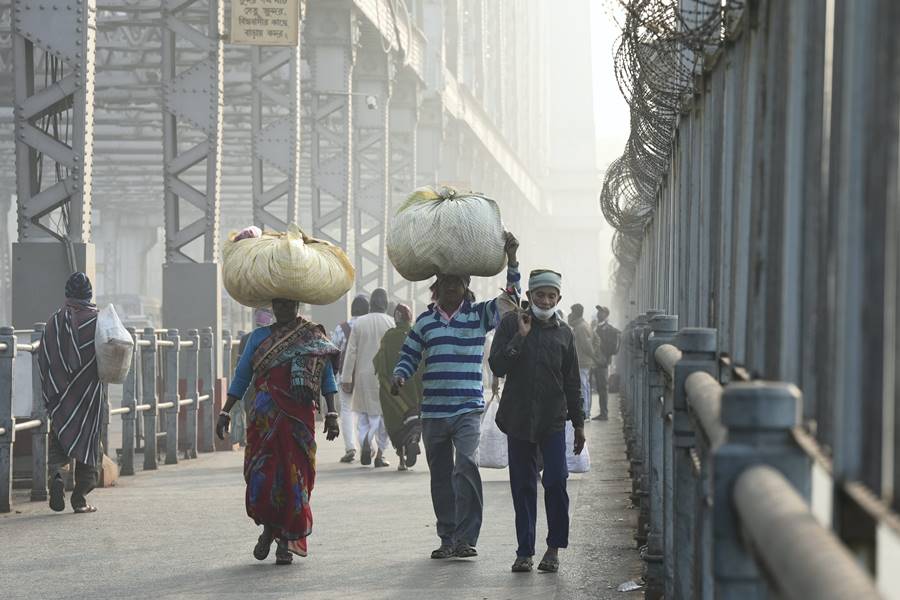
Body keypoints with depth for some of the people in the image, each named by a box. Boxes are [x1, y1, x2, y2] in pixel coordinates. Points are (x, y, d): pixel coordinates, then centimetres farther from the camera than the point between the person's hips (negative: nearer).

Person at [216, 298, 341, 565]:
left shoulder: (313, 335, 7)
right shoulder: (260, 337, 12)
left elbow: (327, 376, 5)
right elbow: (241, 377, 14)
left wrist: (331, 414, -3)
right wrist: (225, 413, 8)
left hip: (299, 416, -1)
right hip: (265, 416, 1)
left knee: (294, 476, -2)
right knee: (262, 473, -6)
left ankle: (287, 541, 8)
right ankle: (268, 529, 18)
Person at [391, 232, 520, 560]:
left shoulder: (479, 315, 5)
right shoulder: (425, 321, 11)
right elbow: (409, 355, 15)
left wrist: (511, 261, -16)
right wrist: (399, 377, -6)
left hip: (468, 409, -3)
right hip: (433, 410, 3)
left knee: (466, 467, -19)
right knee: (441, 477, 8)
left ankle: (466, 537, -18)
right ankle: (447, 539, 17)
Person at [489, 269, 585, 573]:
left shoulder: (564, 333, 8)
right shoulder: (511, 324, 2)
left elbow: (572, 383, 13)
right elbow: (497, 366, -8)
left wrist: (579, 424, 13)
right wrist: (520, 337, -16)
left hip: (553, 419, 0)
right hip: (519, 418, 0)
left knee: (556, 481, -10)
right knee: (522, 487, 3)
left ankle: (554, 548, 1)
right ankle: (524, 551, 9)